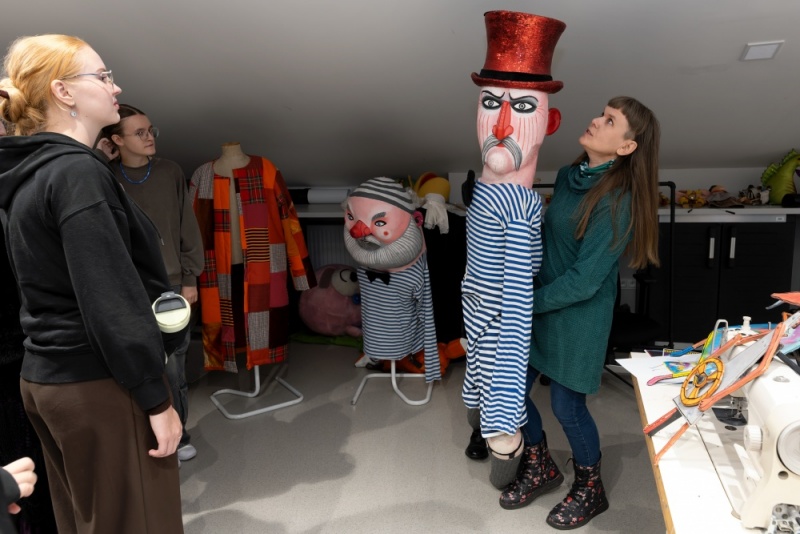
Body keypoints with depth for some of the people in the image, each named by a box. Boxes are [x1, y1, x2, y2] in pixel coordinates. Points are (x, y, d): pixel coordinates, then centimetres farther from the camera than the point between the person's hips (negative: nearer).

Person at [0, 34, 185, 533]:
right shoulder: (76, 171, -17)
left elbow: (55, 287, 14)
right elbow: (111, 301, -22)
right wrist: (156, 399, -17)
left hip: (47, 377, 9)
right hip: (101, 384, -9)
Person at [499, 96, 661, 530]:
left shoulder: (617, 201, -21)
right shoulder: (569, 175, 1)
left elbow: (584, 281, -22)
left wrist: (528, 303, -15)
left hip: (578, 316, -7)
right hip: (538, 302, 7)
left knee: (566, 404, 6)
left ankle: (590, 489, 37)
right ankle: (541, 470, 38)